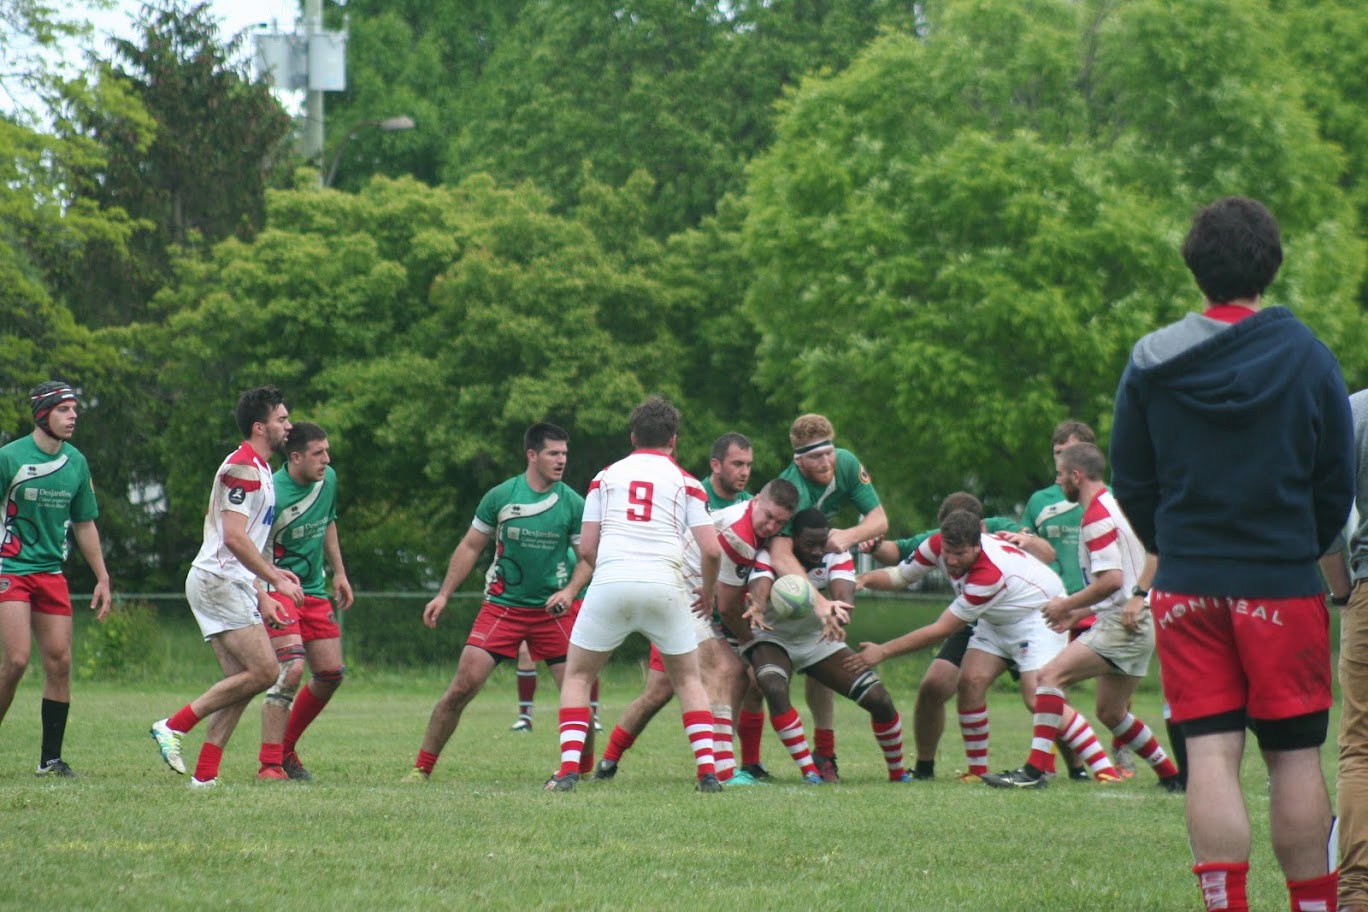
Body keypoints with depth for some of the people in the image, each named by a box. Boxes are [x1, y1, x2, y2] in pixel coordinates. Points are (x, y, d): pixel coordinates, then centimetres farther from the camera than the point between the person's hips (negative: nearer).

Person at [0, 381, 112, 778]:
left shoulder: (76, 462, 8)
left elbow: (84, 524, 18)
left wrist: (102, 578, 16)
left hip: (52, 573, 5)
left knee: (59, 662, -1)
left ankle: (51, 758, 7)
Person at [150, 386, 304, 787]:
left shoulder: (260, 470, 21)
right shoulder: (242, 467, -12)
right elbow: (234, 537, -21)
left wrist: (260, 594, 20)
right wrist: (276, 579, -18)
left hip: (232, 585, 10)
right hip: (219, 583, -10)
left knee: (241, 682, 4)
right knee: (264, 671, -15)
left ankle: (205, 775, -1)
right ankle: (174, 725, -11)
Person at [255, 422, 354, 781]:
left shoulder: (328, 479, 2)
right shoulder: (273, 494, -23)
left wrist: (339, 572, 20)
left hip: (314, 590, 8)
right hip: (276, 588, -8)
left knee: (331, 673, 7)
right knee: (291, 669, -21)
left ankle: (286, 749, 24)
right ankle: (270, 765, -16)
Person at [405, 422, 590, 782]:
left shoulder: (573, 503, -2)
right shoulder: (500, 496, -2)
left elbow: (588, 557, 3)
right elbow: (470, 547, 7)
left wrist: (569, 591, -15)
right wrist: (444, 594, 4)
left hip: (552, 610, 1)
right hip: (501, 606, -1)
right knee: (464, 685, -8)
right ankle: (422, 768, 2)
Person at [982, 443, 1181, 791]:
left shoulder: (1097, 517, -14)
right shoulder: (1112, 506, 19)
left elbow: (1111, 579, -24)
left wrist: (1067, 605, -11)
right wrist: (1080, 613, 22)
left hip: (1122, 623, -11)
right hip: (1136, 622, 11)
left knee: (1051, 675, -16)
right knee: (1110, 712, 18)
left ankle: (1035, 771, -21)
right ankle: (1172, 775, 24)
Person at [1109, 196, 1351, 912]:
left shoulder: (1150, 362, 0)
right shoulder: (1308, 357, -3)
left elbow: (1130, 484, 6)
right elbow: (1336, 485, 3)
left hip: (1186, 585, 1)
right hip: (1283, 584, -1)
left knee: (1211, 753, -2)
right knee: (1294, 756, 5)